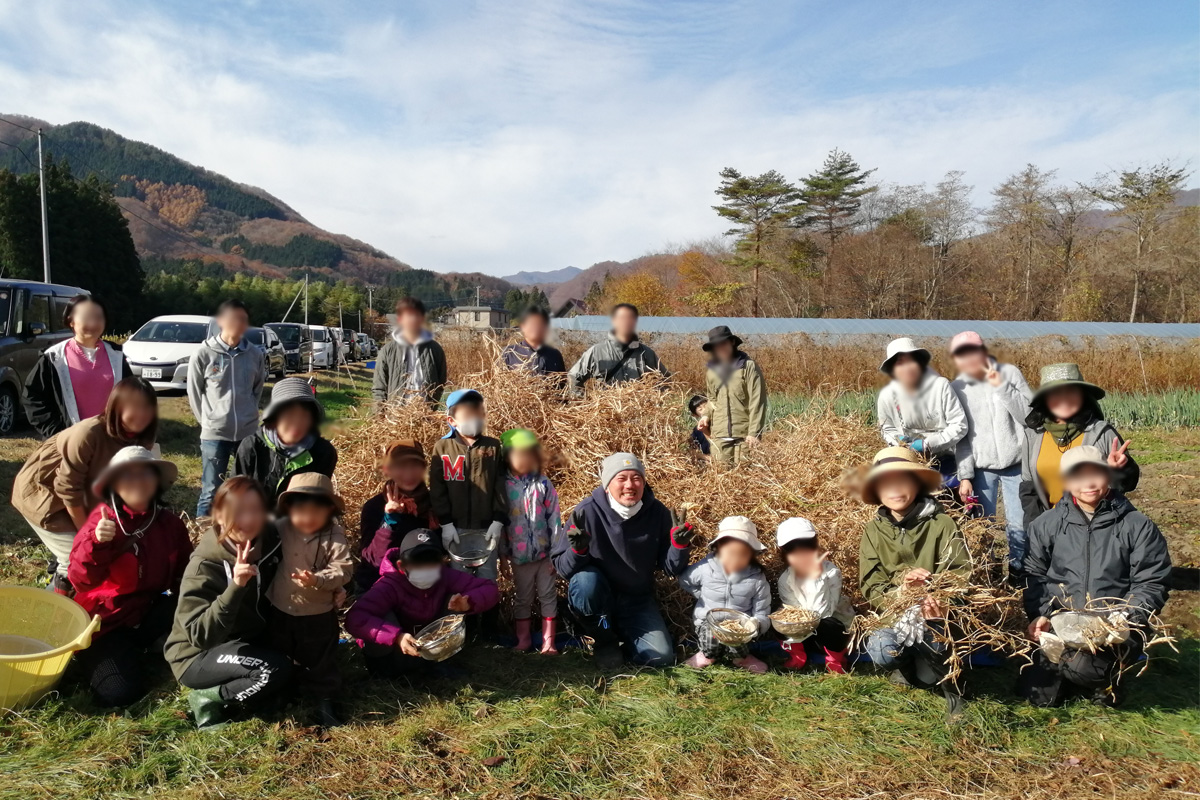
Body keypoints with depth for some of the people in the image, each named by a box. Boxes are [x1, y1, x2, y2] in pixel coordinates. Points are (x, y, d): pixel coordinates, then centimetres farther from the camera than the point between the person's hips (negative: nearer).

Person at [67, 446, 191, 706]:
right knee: (120, 693, -21)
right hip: (107, 620, -4)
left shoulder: (170, 522, -4)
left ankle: (134, 650, -2)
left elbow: (183, 575, 4)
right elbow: (81, 581, -24)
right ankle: (94, 657, 13)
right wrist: (97, 544, -40)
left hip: (148, 614, 4)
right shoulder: (103, 519, -14)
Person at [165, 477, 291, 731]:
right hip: (200, 656, -7)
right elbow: (201, 635, -30)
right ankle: (207, 701, -5)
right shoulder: (205, 565, -23)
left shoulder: (269, 543, -8)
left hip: (248, 644, 7)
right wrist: (235, 586, -42)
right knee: (276, 669, -28)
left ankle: (214, 694, 2)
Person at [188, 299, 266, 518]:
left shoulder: (256, 354, 0)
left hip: (248, 433, 2)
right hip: (214, 434, -2)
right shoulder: (203, 353, -7)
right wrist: (208, 420, 3)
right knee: (211, 492, 4)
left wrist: (248, 415, 9)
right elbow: (194, 392, 3)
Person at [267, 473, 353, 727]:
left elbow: (343, 569, -22)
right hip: (281, 611, 3)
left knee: (320, 662, 11)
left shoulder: (334, 537, -18)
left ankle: (325, 704, 27)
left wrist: (318, 580, -36)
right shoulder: (280, 530, -9)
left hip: (319, 615, -3)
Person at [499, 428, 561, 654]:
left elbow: (554, 518, -5)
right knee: (521, 597, 13)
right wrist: (503, 552, 0)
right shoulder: (503, 485, -4)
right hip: (519, 555, 1)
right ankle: (523, 639, 26)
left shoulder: (543, 484, -5)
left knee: (548, 595, 7)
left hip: (545, 552, 0)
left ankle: (548, 641, 16)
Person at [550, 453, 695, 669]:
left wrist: (680, 545, -26)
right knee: (585, 580, -35)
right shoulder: (587, 512, -21)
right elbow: (562, 568, -17)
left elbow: (670, 568, -6)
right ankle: (605, 639, -5)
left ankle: (621, 631, 20)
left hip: (638, 601, 3)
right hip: (595, 597, -2)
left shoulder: (657, 513, -12)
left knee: (661, 657, -12)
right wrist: (577, 550, -39)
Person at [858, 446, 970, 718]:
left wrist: (942, 602, -33)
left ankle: (942, 673, 5)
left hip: (939, 616, -3)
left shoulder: (942, 524, -8)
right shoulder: (874, 530, 0)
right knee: (882, 652, -27)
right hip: (893, 614, 3)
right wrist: (901, 586, -26)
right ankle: (914, 665, 8)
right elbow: (870, 587, -4)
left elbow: (961, 577, -11)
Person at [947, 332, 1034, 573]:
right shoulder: (956, 388, 0)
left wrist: (1001, 387, -16)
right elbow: (960, 436, 0)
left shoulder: (1009, 373, -2)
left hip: (1015, 464, 0)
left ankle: (1018, 571, 18)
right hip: (981, 468, 1)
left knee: (1018, 525, 0)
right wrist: (965, 476, -5)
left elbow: (1029, 415, -8)